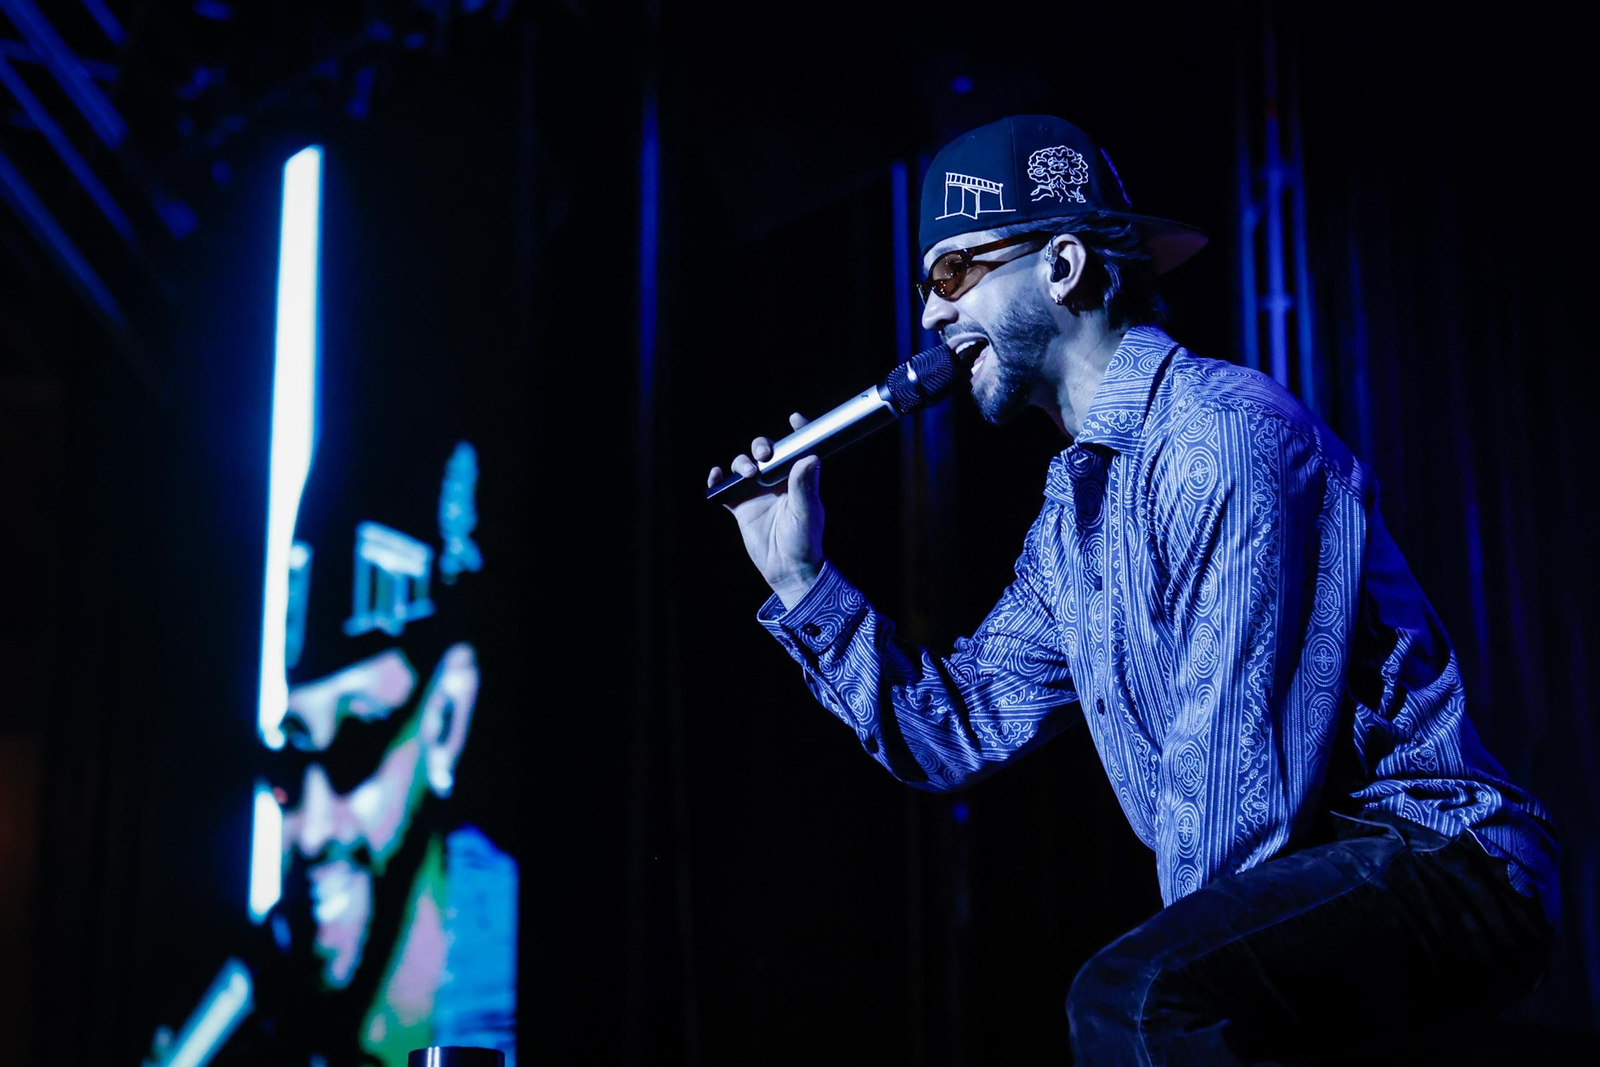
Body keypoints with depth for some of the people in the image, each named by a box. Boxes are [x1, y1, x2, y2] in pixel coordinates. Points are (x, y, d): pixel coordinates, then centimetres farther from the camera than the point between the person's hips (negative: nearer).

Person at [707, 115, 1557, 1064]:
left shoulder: (1225, 434, -16)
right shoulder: (1069, 519, 15)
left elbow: (1243, 769, -21)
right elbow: (966, 728, 15)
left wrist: (1180, 977, -12)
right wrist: (803, 577, 10)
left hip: (1431, 859, -9)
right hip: (1270, 887, 9)